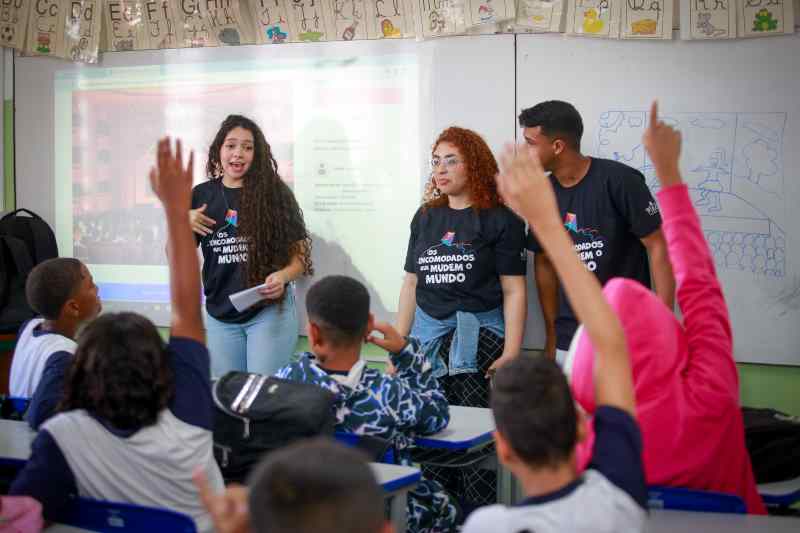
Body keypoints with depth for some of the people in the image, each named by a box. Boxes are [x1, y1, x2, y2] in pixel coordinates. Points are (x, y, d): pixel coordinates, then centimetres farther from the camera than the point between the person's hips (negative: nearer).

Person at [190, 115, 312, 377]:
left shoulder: (274, 192, -5)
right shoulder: (201, 196, 3)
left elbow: (300, 255, -3)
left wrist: (282, 276, -23)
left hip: (270, 311, -3)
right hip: (220, 316, 3)